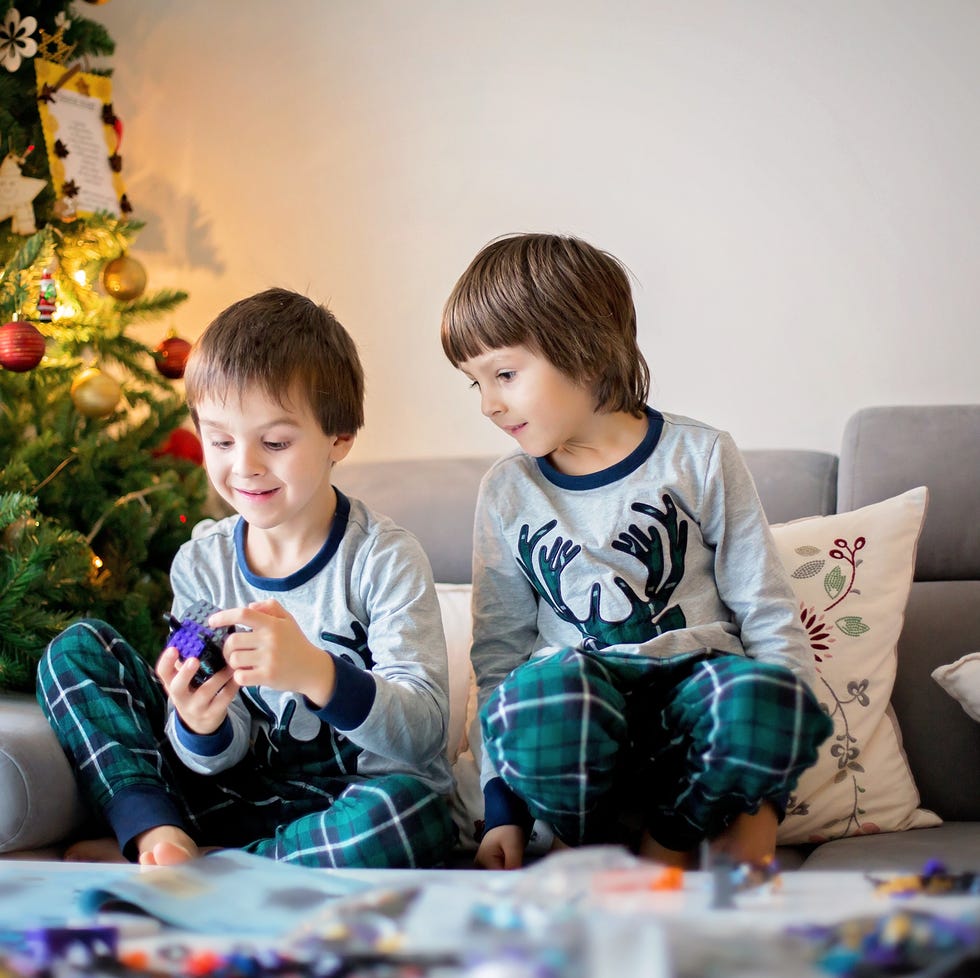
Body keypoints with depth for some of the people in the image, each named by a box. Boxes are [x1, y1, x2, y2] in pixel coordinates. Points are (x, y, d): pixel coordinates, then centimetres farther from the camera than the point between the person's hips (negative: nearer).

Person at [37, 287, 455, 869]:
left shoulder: (385, 559, -11)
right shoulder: (201, 565, 1)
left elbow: (423, 731, -20)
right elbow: (227, 756, 0)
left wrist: (316, 673, -37)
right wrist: (202, 729, -26)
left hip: (354, 806, -3)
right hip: (244, 795, 4)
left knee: (416, 810, -40)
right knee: (78, 650, -1)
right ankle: (160, 838, -19)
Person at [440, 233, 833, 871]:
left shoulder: (700, 457, 2)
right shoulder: (508, 493, 8)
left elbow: (770, 617, 3)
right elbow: (498, 655, 11)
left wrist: (766, 795, -6)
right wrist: (502, 810, 1)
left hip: (694, 681, 0)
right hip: (577, 708, 1)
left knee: (771, 697, -36)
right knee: (540, 689, -36)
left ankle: (668, 839, -7)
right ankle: (599, 848, -8)